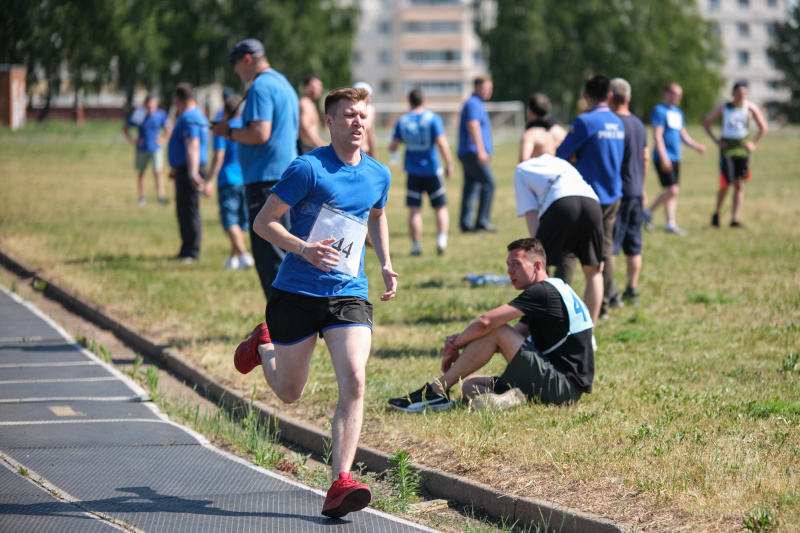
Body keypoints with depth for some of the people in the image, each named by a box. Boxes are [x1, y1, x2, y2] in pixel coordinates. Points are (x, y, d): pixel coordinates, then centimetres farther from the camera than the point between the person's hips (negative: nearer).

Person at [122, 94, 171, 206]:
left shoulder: (161, 115, -6)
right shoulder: (137, 115, -8)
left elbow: (169, 127, 12)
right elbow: (125, 128, 5)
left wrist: (163, 139, 2)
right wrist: (132, 141, -2)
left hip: (156, 149, -1)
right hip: (142, 149, 1)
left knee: (157, 171, -12)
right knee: (141, 172, 6)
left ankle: (161, 195, -13)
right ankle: (141, 197, 18)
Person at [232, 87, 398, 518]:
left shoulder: (378, 175, 7)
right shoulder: (308, 168, -11)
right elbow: (263, 221, -8)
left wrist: (386, 265, 17)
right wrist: (303, 249, -24)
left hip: (348, 294, 3)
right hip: (297, 292, -3)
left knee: (353, 383, -18)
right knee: (289, 393, 13)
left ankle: (340, 483, -18)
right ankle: (263, 345, 47)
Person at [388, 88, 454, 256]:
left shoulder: (402, 121, 2)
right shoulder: (433, 118, -5)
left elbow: (393, 147, 3)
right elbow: (441, 142, -15)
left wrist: (392, 147, 26)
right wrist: (449, 164, -10)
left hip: (413, 171, 1)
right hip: (432, 170, -1)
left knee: (414, 210, 3)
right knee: (441, 208, 9)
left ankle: (416, 245, 0)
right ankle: (442, 239, -8)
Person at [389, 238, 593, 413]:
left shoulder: (543, 292, -13)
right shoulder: (555, 291, 19)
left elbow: (485, 322, -18)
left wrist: (455, 344, 0)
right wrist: (461, 341, 3)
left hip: (564, 386, -10)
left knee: (495, 330, -14)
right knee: (470, 385, 9)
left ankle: (436, 391, -10)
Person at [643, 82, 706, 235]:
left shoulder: (678, 112, 19)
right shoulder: (659, 111, -8)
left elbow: (683, 135, 23)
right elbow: (657, 135, -14)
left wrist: (696, 145, 5)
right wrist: (664, 157, -21)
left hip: (675, 158, 8)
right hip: (664, 157, -8)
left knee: (673, 191, 6)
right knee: (672, 189, -14)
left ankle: (671, 224, 10)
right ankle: (649, 212, 2)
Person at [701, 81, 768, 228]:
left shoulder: (751, 108, 1)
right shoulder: (723, 108, -1)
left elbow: (763, 127, 11)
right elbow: (706, 123, 8)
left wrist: (754, 144, 1)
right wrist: (716, 140, -1)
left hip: (743, 150, 2)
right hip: (727, 150, -2)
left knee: (739, 185, -1)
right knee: (725, 185, -6)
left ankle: (735, 219, -1)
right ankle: (716, 213, 17)